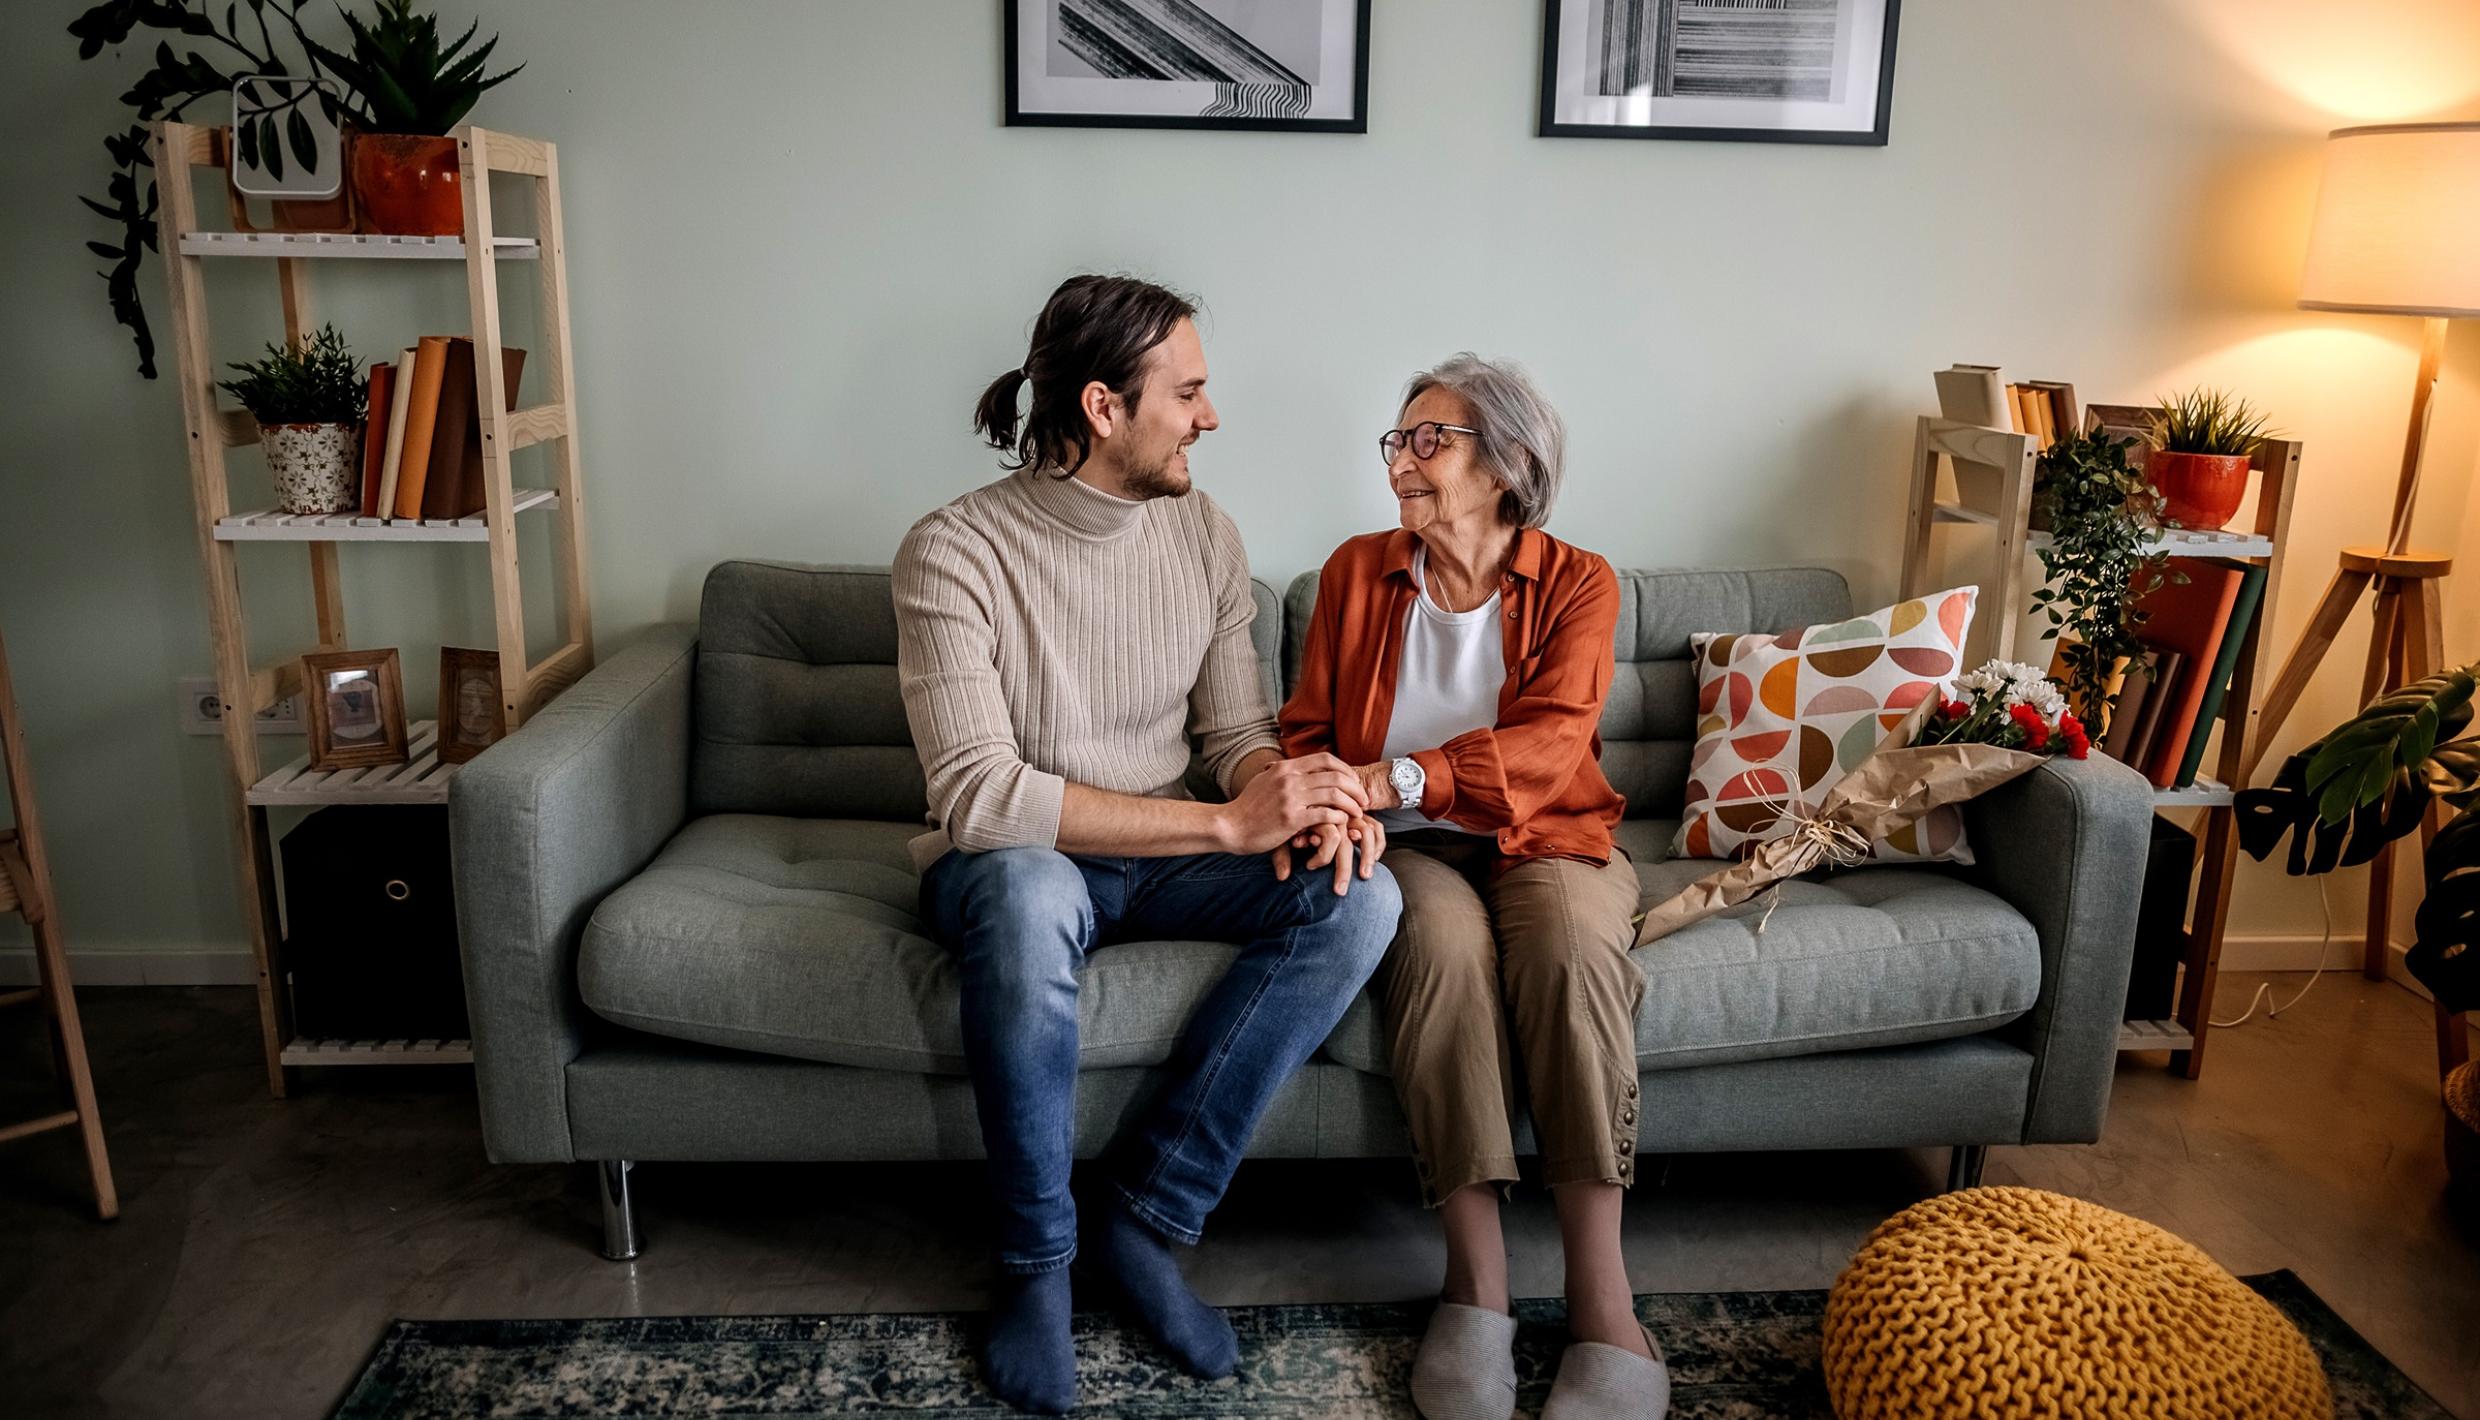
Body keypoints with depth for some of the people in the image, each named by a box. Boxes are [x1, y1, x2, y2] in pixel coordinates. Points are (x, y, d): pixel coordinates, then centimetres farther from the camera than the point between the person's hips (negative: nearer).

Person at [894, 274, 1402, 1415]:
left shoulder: (1204, 532, 1)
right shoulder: (953, 552, -17)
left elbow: (1236, 731, 6)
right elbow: (979, 796, -26)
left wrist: (1294, 803, -20)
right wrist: (1225, 823, -30)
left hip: (1164, 857, 5)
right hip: (1006, 867, -4)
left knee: (1360, 895, -21)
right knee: (1029, 891, -41)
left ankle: (1144, 1216, -12)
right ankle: (1035, 1259, -15)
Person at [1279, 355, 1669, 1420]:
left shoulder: (1577, 583, 1)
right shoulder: (1356, 572, 10)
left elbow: (1545, 746, -14)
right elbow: (1308, 729, 9)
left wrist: (1396, 779, -30)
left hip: (1541, 841, 0)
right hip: (1408, 851, 1)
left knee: (1571, 935, -34)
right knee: (1446, 938, -34)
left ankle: (1601, 1296, -31)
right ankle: (1475, 1278, -28)